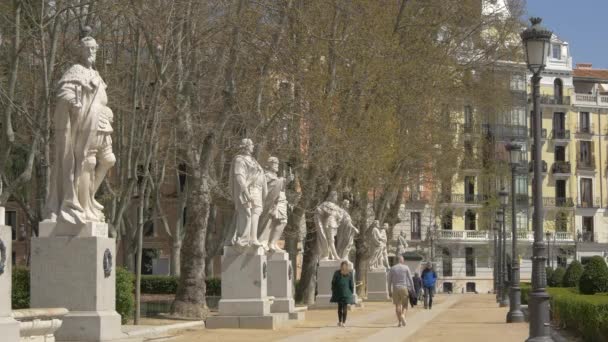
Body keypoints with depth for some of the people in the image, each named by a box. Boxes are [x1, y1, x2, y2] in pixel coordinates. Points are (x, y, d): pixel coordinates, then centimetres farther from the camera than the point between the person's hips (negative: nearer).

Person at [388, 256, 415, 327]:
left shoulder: (392, 268, 6)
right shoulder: (406, 268, 1)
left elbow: (389, 281, 6)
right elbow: (410, 279, -1)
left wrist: (389, 291, 10)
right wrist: (412, 290, 5)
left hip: (395, 289, 1)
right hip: (404, 288, -1)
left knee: (397, 305, 7)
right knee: (405, 305, 6)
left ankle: (400, 321, 3)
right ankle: (403, 315, -22)